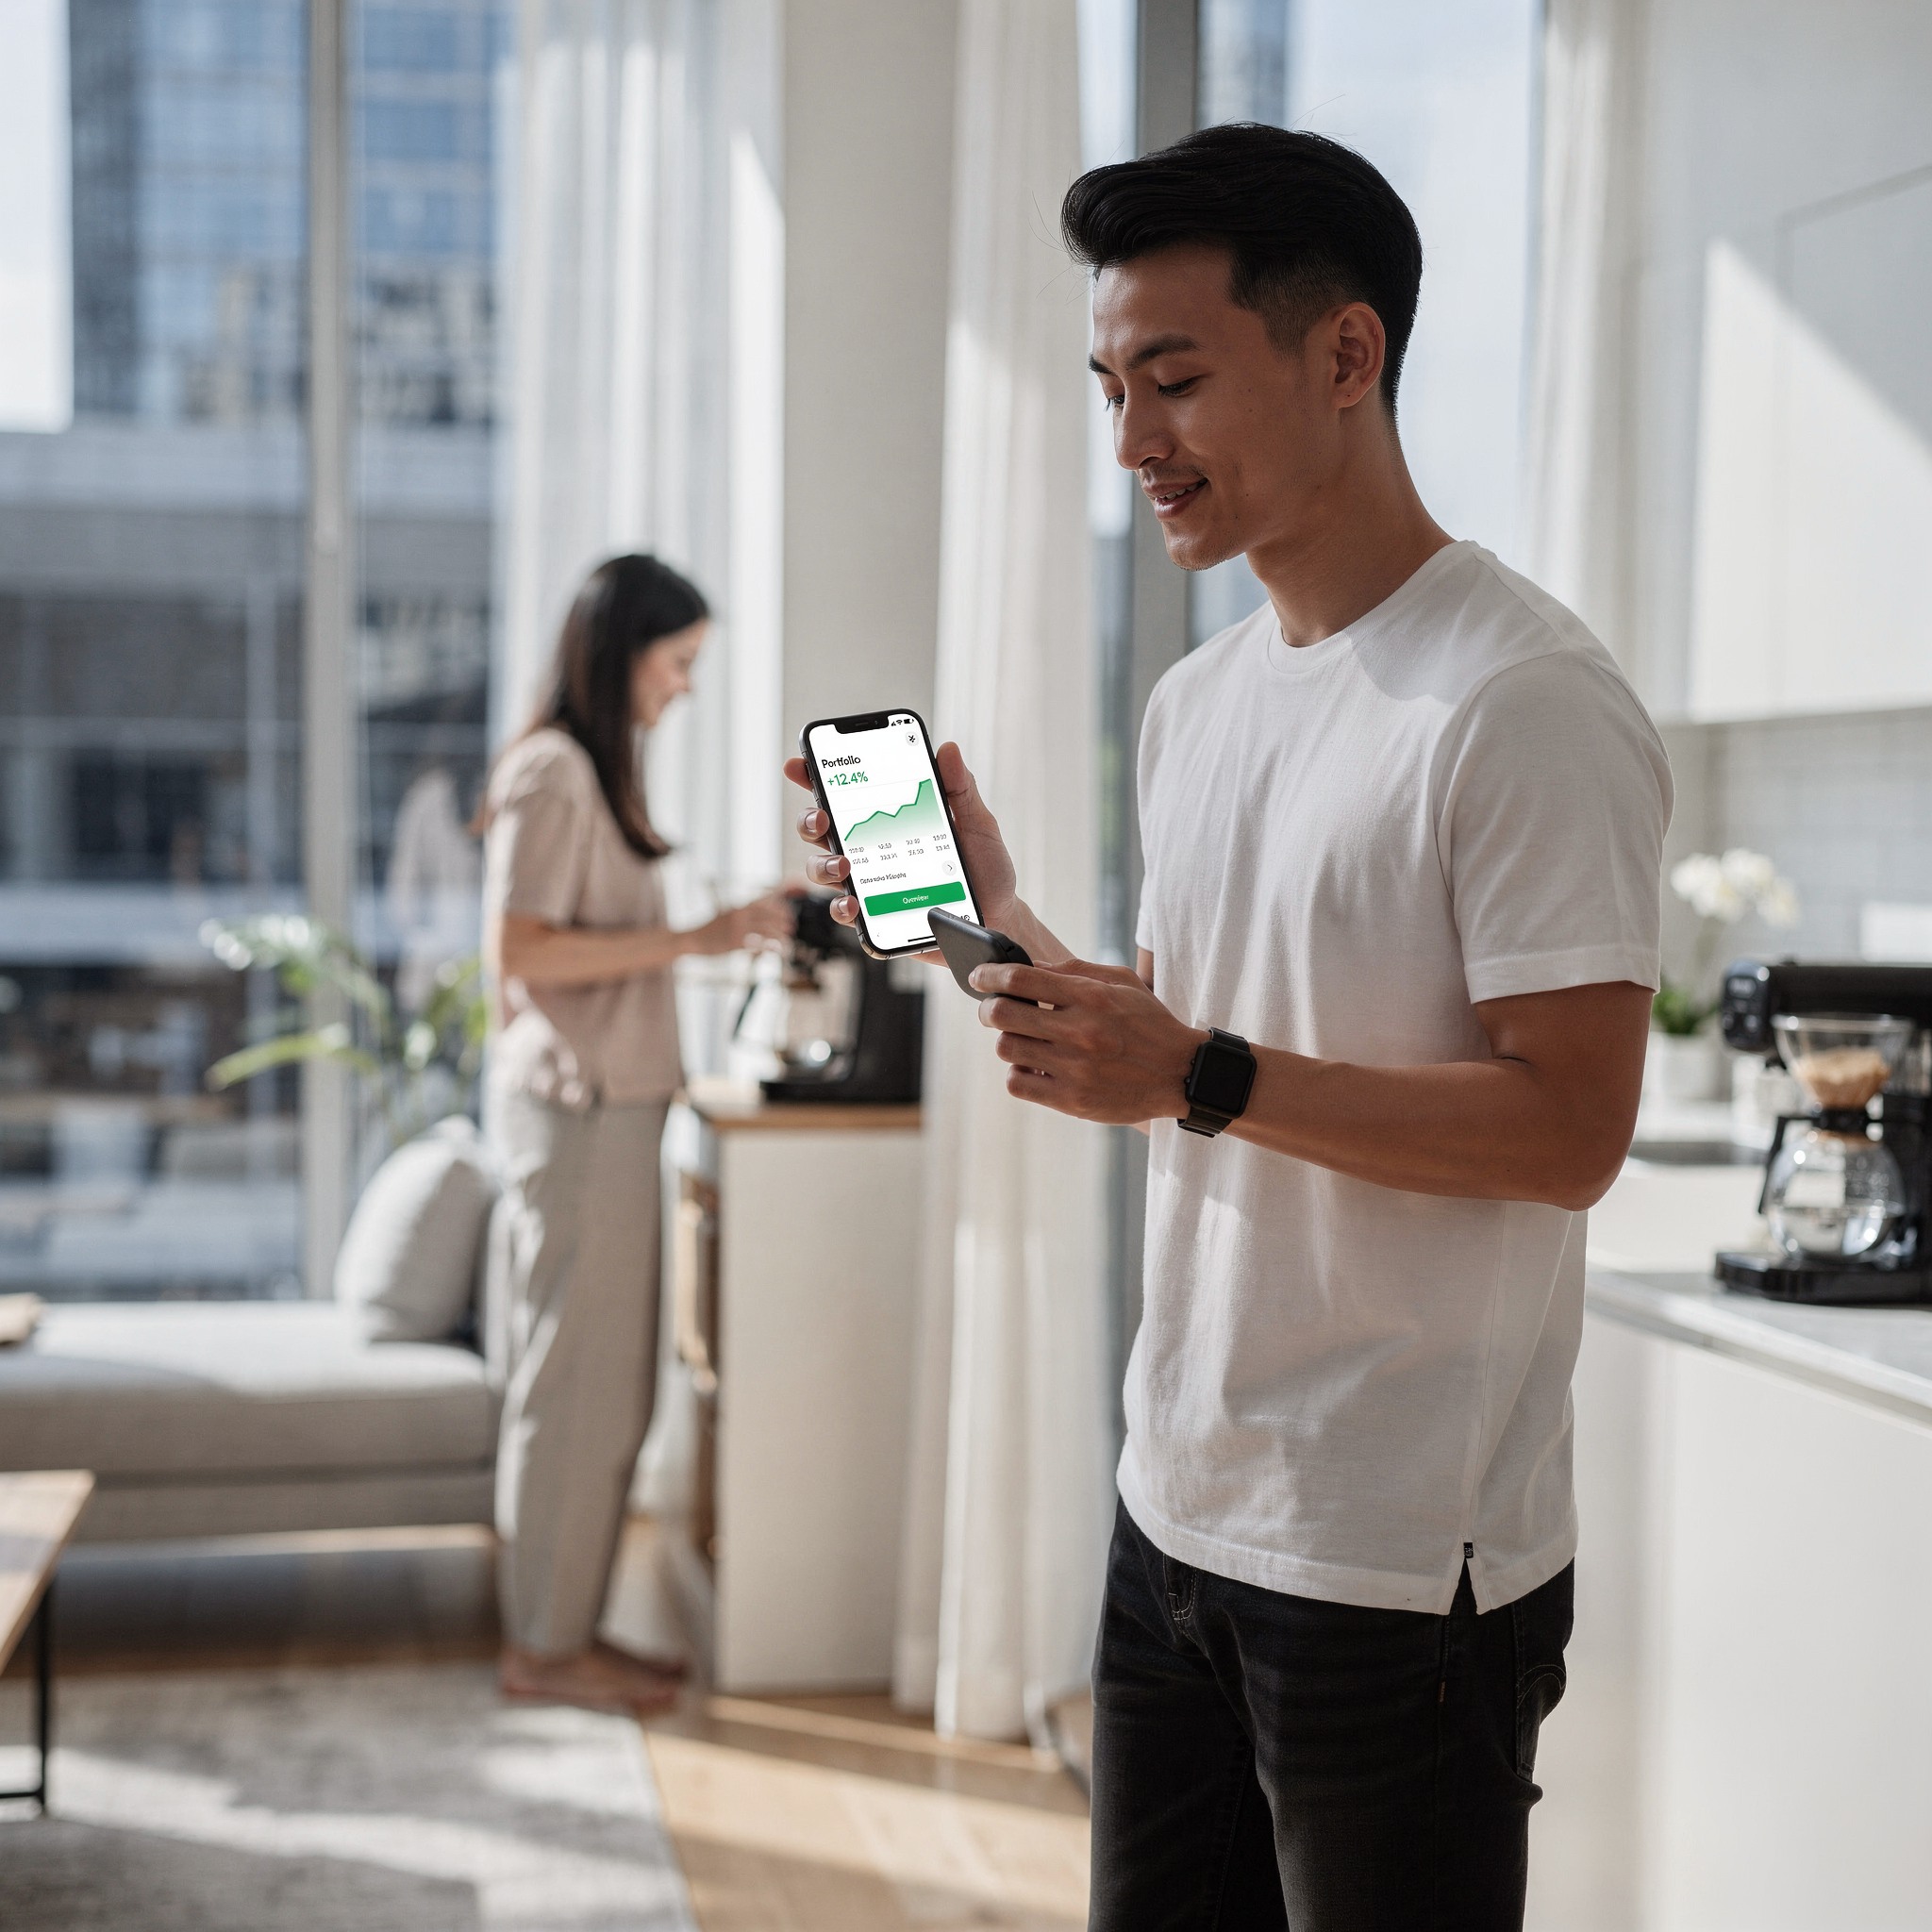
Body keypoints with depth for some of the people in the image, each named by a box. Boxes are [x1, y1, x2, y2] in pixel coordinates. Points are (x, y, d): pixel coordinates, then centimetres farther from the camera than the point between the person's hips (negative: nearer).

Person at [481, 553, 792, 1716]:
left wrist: (713, 936, 13)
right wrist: (687, 940, -20)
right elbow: (521, 951, -20)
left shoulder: (597, 771, 17)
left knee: (607, 1386, 12)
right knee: (577, 1379, -3)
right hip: (574, 1108, -10)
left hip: (611, 1106, 10)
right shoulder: (551, 773, -13)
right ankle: (545, 1645, 6)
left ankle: (565, 1627, 20)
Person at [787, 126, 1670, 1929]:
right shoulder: (1195, 702, 12)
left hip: (1406, 1563, -8)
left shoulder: (1524, 702, -15)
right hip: (1178, 1512, 8)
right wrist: (988, 916, 4)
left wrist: (1208, 1080, -25)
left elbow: (1570, 1131, -19)